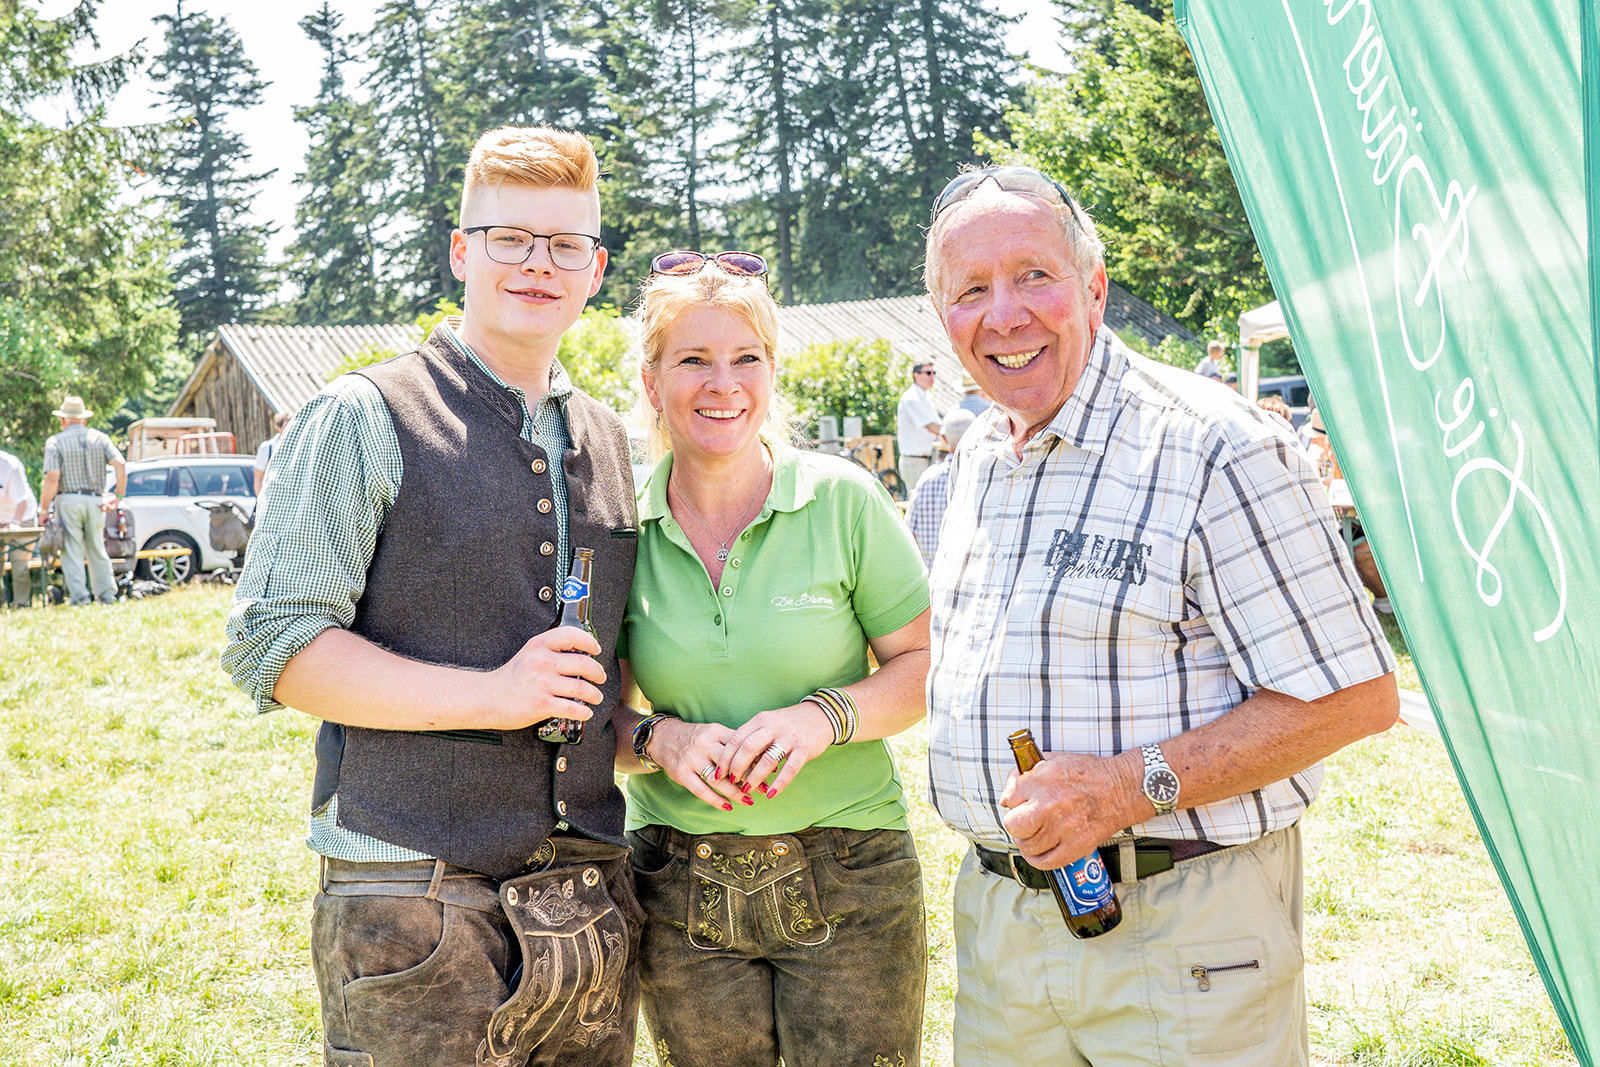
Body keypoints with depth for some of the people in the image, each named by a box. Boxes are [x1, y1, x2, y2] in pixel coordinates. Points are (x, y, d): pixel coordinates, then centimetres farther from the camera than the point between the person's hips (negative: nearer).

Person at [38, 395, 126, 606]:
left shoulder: (55, 442, -1)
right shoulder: (100, 438, 8)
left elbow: (52, 478, -11)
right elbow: (121, 466, -5)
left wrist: (44, 508, -4)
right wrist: (118, 497, 1)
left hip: (68, 501, -3)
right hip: (95, 501, 3)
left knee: (72, 551, 1)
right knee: (97, 550, 12)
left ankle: (79, 595, -4)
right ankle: (106, 594, 10)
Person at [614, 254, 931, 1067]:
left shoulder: (842, 500, -5)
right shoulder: (623, 528, 0)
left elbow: (925, 666, -2)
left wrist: (826, 715, -18)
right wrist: (658, 740, -14)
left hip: (847, 885, -1)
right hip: (681, 893, 2)